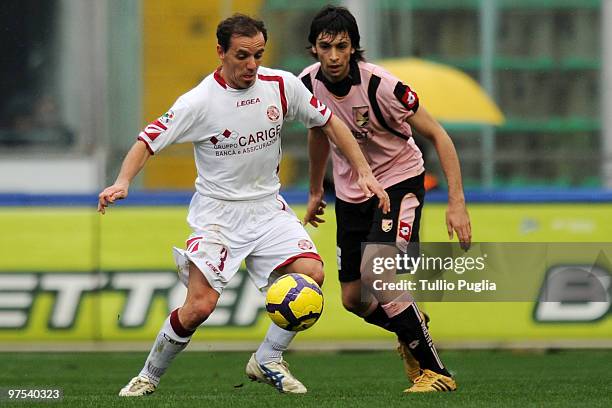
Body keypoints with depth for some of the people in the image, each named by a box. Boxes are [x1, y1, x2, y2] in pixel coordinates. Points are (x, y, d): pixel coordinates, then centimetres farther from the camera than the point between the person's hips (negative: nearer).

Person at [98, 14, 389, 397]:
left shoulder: (281, 85, -4)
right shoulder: (199, 102, -15)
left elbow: (329, 121, 8)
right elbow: (149, 140, -13)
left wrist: (365, 172, 2)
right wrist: (123, 182, -31)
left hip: (267, 207, 4)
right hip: (217, 210, -4)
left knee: (311, 273, -20)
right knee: (200, 306, -18)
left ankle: (267, 361, 0)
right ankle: (149, 377, 6)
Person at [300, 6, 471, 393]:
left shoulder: (380, 85, -25)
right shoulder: (308, 84, -9)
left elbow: (438, 135, -19)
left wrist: (457, 202, -26)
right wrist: (316, 191, 24)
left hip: (400, 180, -6)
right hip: (351, 191, 6)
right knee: (354, 299, 5)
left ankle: (436, 372, -18)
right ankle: (412, 330, 39)